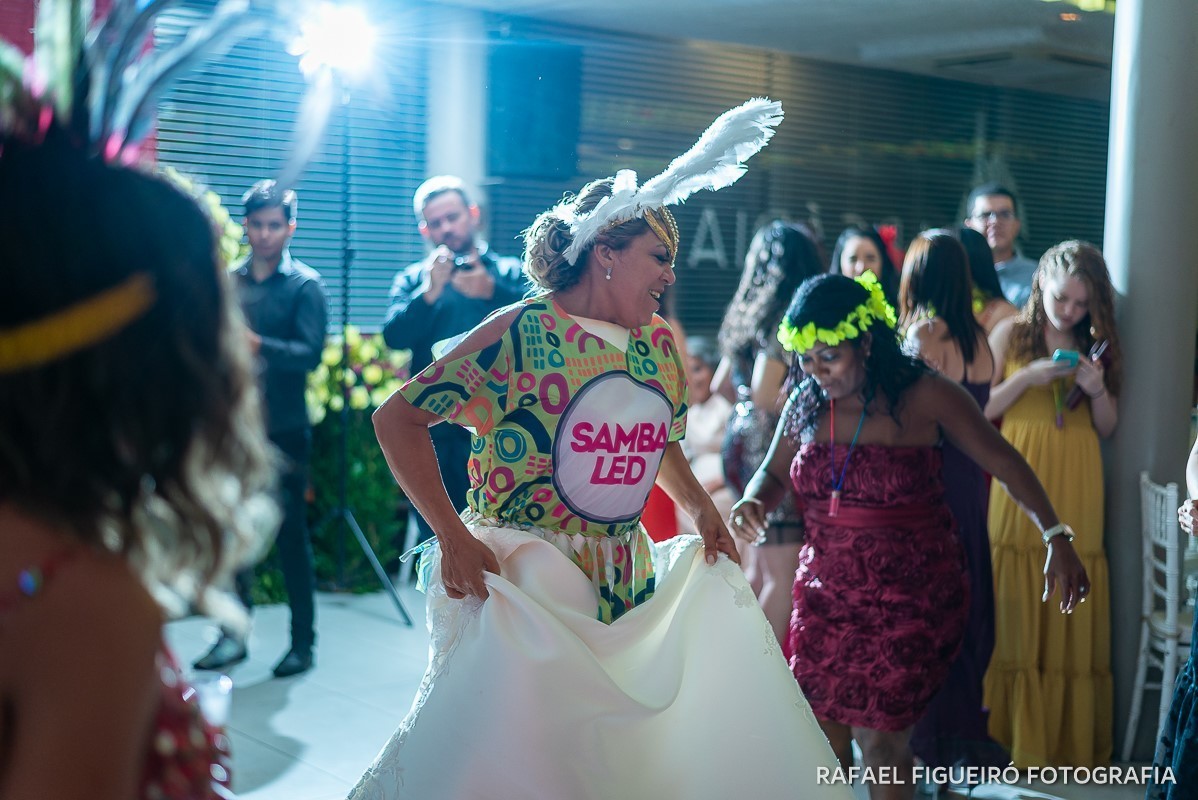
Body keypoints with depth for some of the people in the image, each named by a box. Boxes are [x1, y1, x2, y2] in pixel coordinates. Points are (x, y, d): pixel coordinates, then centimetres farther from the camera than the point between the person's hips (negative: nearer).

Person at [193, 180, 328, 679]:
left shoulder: (305, 285, -3)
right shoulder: (228, 282, 10)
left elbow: (310, 353, -16)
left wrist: (257, 344, -31)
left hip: (283, 431, -4)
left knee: (291, 536, 1)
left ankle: (303, 642, 11)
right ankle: (234, 635, 19)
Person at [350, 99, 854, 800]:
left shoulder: (660, 344, 6)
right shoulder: (520, 333, -13)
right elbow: (398, 419, -13)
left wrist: (703, 510, 9)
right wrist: (452, 537, -18)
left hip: (630, 584, 6)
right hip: (523, 584, -6)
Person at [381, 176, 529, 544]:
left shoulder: (509, 272, 8)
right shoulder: (413, 278, 14)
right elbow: (394, 336, -4)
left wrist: (492, 291, -26)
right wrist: (430, 292, -18)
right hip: (432, 429, 2)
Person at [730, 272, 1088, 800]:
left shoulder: (924, 397, -11)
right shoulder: (806, 402, 1)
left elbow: (1003, 462, -6)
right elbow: (773, 473, 14)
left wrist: (1056, 538, -13)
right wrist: (752, 501, -9)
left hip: (910, 596, -4)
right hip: (826, 592, 4)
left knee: (879, 737, -1)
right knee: (821, 734, 6)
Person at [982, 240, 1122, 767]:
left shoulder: (1097, 345, 13)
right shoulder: (1011, 333, 6)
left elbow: (1108, 427, 13)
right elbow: (980, 408, 1)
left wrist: (1098, 389, -6)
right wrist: (1029, 377, -11)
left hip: (1074, 491, 2)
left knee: (1070, 611, 1)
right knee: (1015, 609, -3)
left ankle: (1069, 735, 10)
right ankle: (1012, 728, 6)